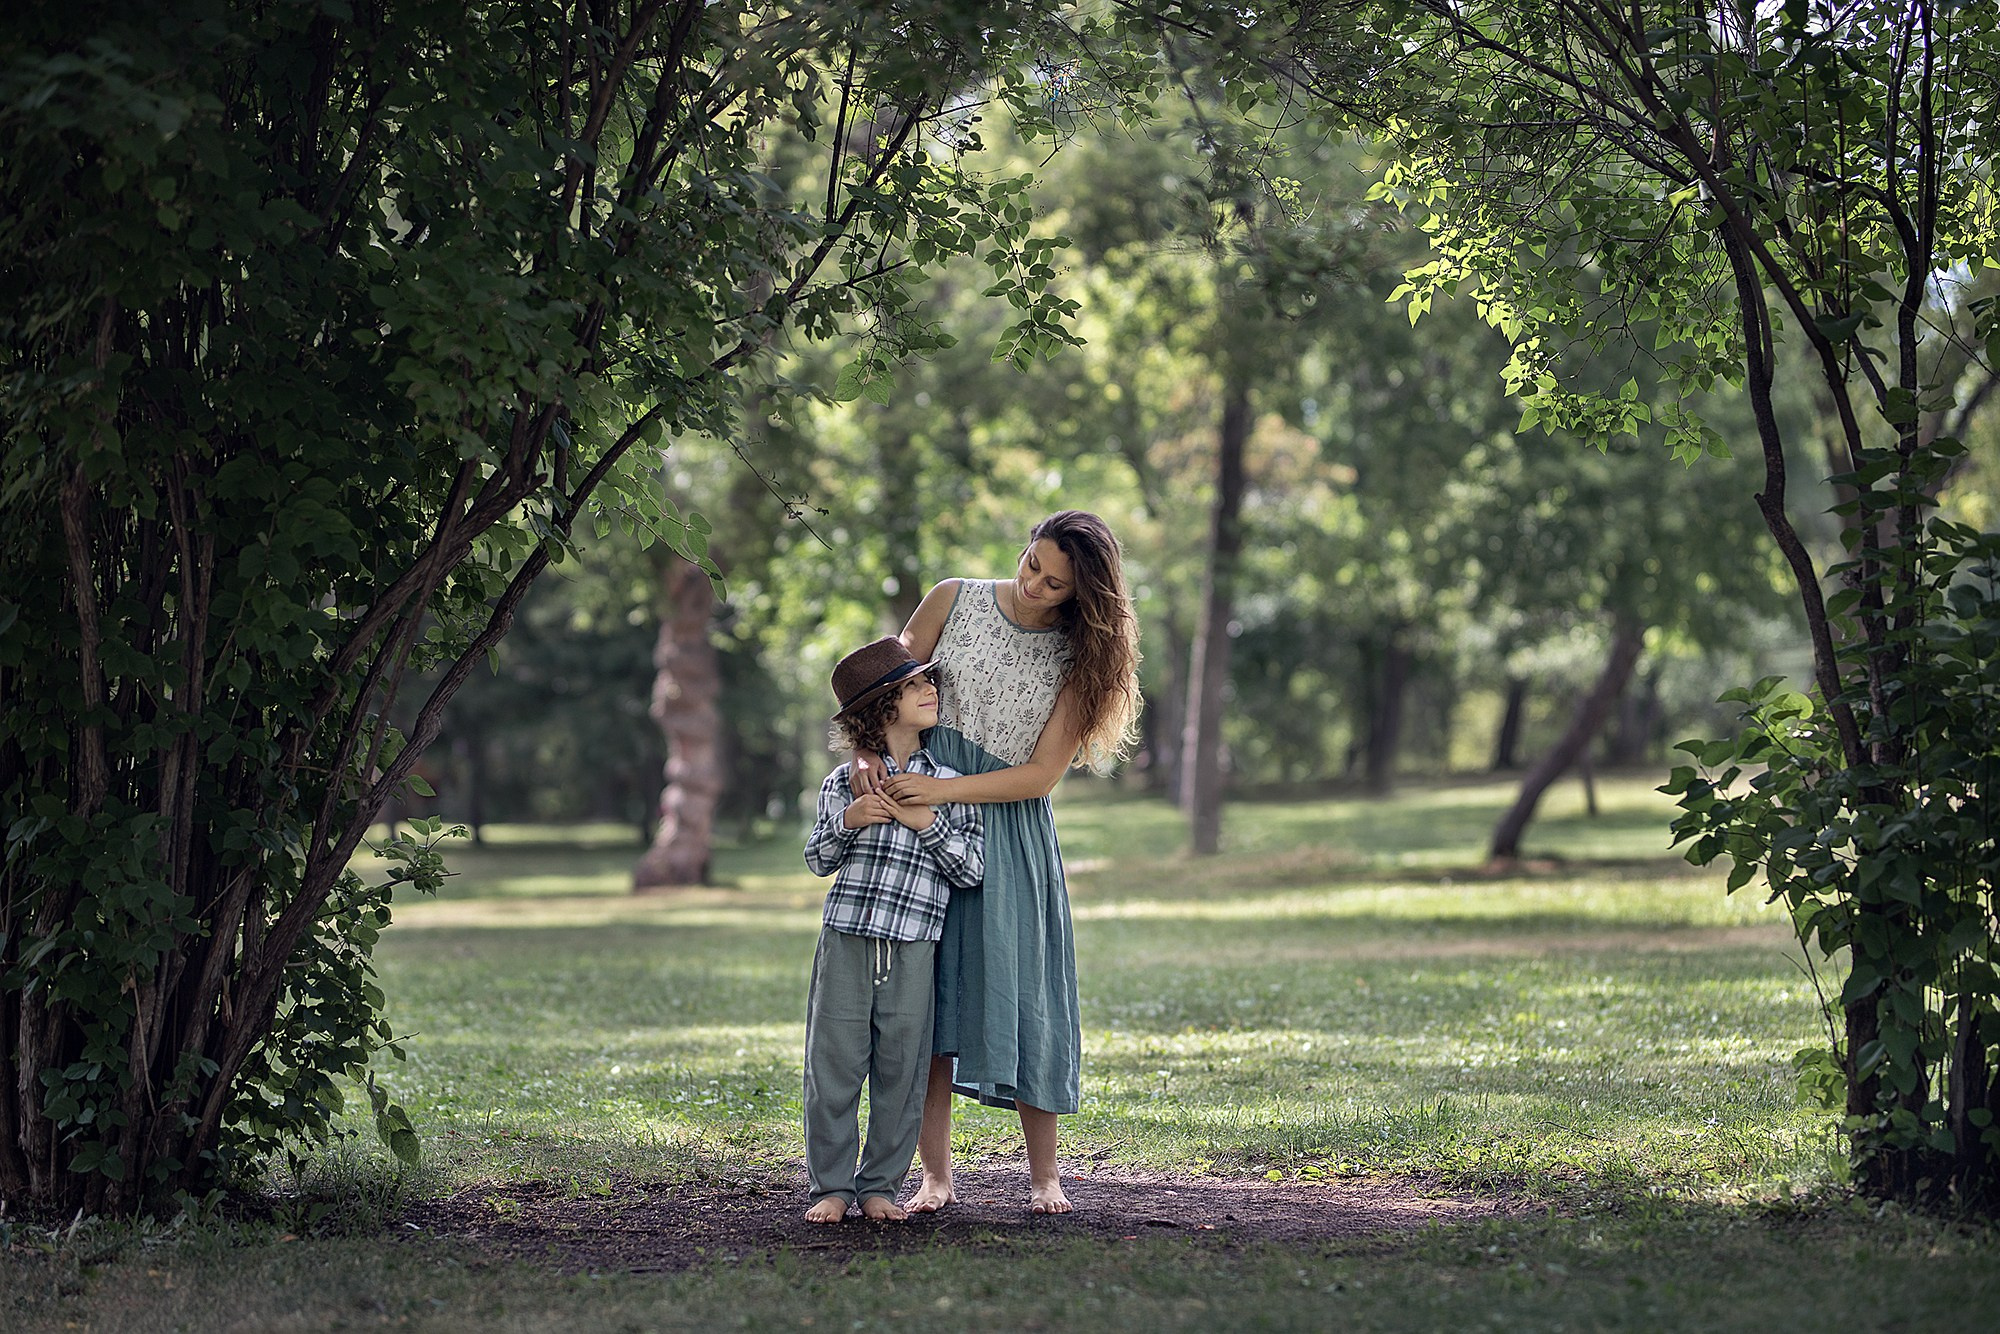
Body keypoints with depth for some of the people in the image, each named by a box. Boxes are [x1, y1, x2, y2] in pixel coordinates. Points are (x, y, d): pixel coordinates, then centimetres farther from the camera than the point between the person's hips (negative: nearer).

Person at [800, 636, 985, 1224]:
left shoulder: (947, 783, 7)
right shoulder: (844, 782, 7)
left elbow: (972, 868, 3)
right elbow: (818, 861, 12)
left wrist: (927, 822, -9)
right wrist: (847, 822, -7)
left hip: (913, 950, 0)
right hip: (846, 939, 0)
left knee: (901, 1069, 2)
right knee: (834, 1064, 1)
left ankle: (879, 1185, 15)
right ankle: (832, 1186, 12)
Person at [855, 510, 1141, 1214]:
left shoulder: (1080, 656, -2)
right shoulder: (954, 601, 0)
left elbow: (1041, 774, -8)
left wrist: (942, 789, -18)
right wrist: (868, 754, -14)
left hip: (1010, 830, -1)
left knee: (1019, 991, -3)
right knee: (928, 992, -2)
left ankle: (1043, 1174, 8)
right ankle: (935, 1174, 2)